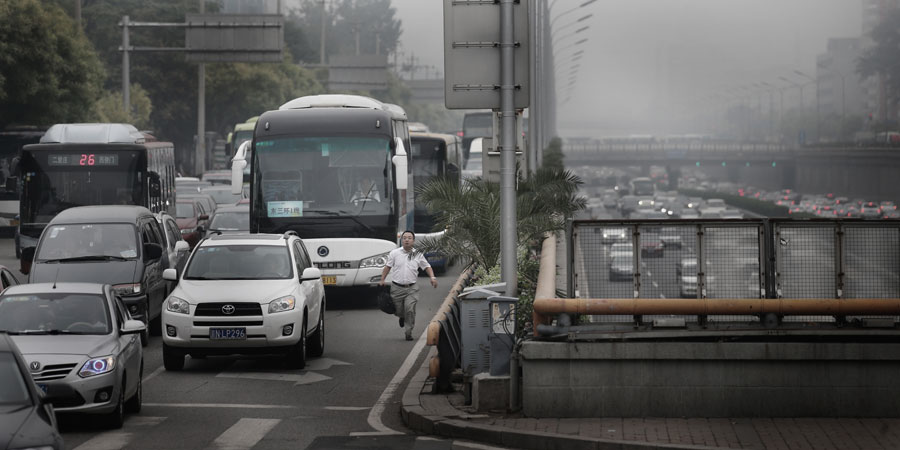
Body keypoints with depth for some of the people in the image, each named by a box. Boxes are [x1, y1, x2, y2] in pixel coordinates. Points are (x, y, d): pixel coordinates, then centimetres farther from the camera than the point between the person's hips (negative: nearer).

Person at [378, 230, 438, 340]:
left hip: (411, 288, 0)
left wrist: (432, 277, -4)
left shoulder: (418, 255, 6)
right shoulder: (394, 253, 3)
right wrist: (382, 280, 5)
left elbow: (427, 266, 12)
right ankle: (402, 317, 44)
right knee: (398, 311, 7)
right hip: (397, 288, 0)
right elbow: (387, 266, 9)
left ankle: (409, 332, -4)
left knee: (410, 310, -15)